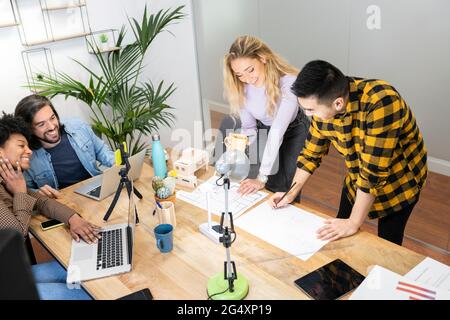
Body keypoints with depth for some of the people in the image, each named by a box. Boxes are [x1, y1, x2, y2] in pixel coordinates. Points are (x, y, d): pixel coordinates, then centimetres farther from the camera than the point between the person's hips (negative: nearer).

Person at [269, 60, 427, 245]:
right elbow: (311, 152, -3)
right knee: (338, 237, 14)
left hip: (399, 180, -5)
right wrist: (291, 193, -5)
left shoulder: (381, 103, -38)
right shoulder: (324, 104, -18)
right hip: (357, 178, 5)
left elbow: (374, 171, -35)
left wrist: (354, 223, -28)